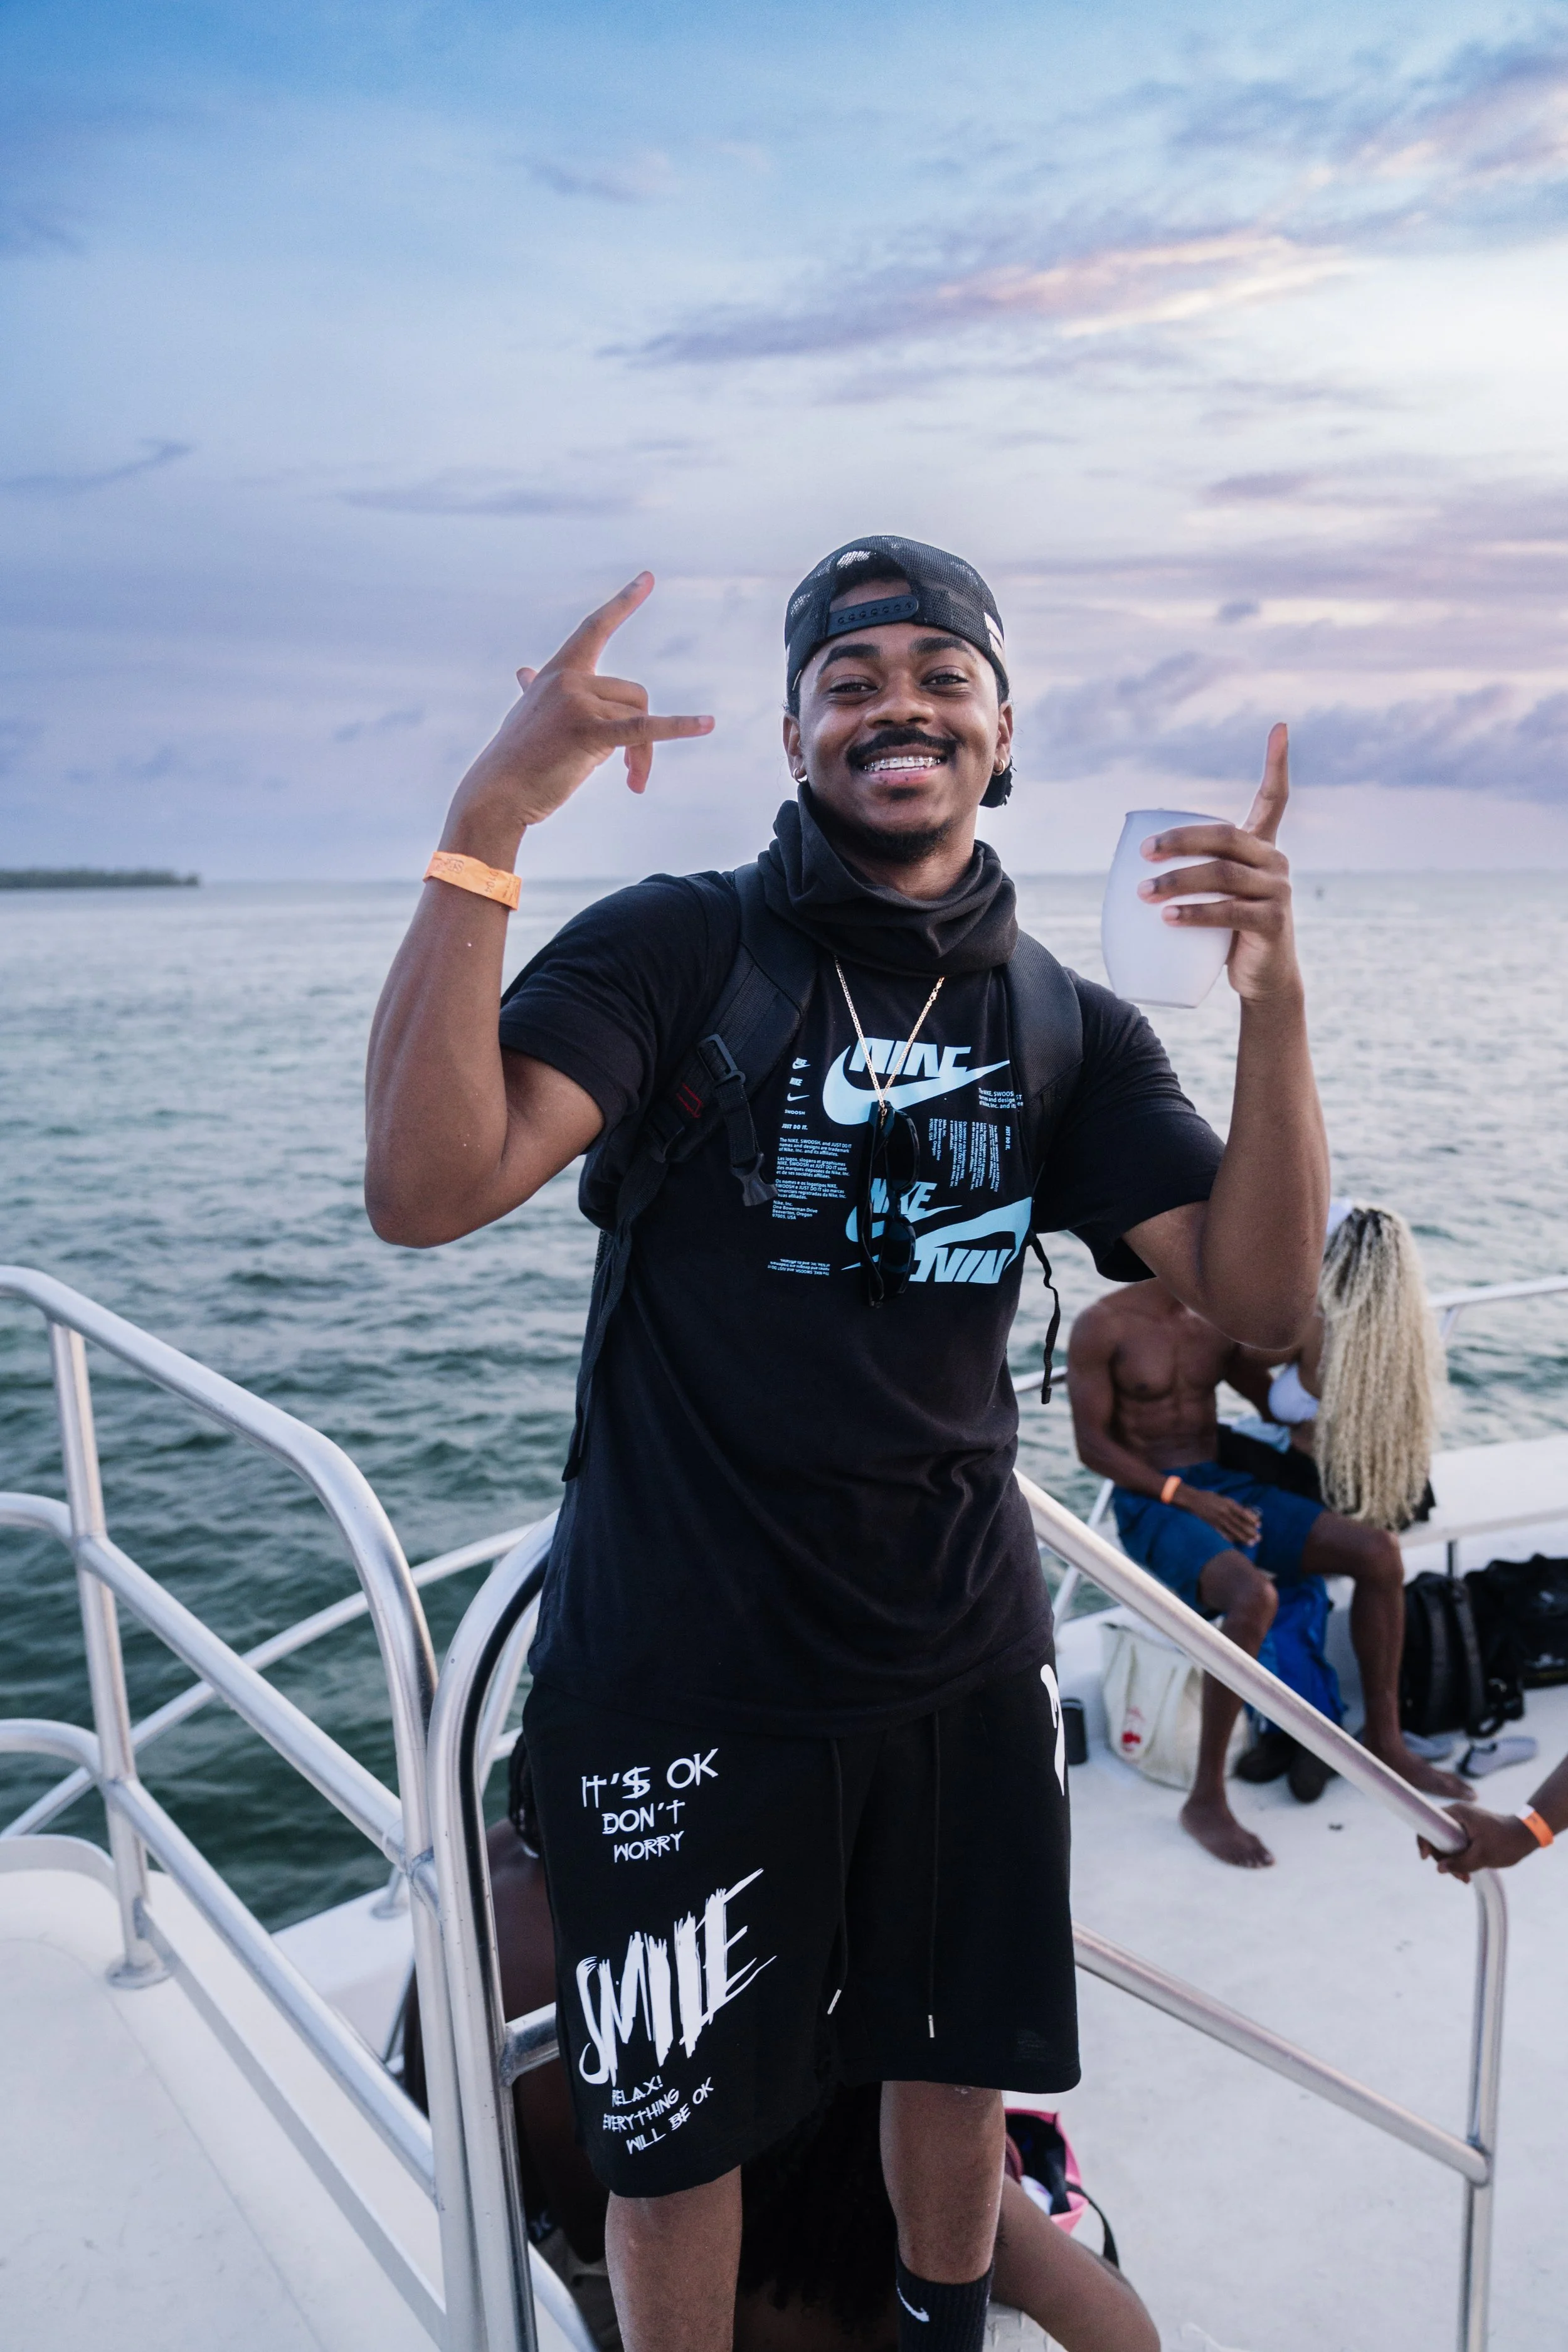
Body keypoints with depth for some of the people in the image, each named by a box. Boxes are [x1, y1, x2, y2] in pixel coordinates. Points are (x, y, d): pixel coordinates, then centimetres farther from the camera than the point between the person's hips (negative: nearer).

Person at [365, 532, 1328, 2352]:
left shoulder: (1068, 1029, 2)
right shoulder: (674, 950, -10)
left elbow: (1257, 1295, -9)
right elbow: (424, 1192, -24)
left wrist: (1272, 1000, -22)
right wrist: (486, 827, -32)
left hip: (962, 1657, 4)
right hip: (682, 1674, -3)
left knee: (958, 2058, 24)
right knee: (675, 2124, 15)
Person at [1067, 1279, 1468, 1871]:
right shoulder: (1101, 1326, -11)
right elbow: (1092, 1444, -12)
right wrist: (1187, 1496, -20)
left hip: (1227, 1489, 7)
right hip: (1153, 1506, -6)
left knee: (1378, 1552, -11)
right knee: (1254, 1598, -35)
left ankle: (1384, 1740, 6)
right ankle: (1205, 1801, -21)